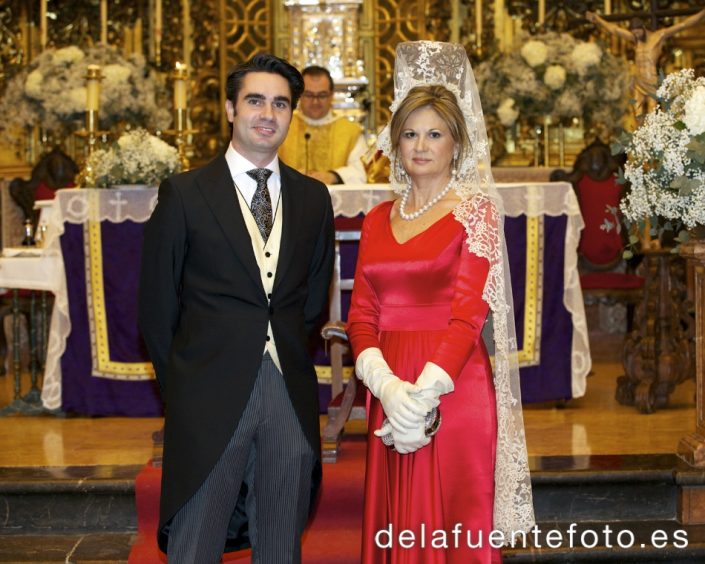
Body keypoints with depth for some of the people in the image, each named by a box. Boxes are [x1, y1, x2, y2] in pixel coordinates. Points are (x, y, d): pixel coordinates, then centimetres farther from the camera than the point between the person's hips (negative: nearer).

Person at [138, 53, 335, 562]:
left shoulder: (313, 197, 9)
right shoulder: (184, 194, -2)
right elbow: (157, 306, 1)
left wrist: (289, 358, 11)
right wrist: (185, 385, 4)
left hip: (291, 398, 3)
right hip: (210, 400, -3)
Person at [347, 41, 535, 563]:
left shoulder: (474, 210, -2)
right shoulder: (378, 220, 12)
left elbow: (469, 315, -10)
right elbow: (361, 313, 6)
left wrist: (422, 395, -19)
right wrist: (388, 387, -11)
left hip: (453, 391, -4)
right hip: (389, 393, 5)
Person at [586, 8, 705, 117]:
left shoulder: (659, 36, -1)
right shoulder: (635, 38, 12)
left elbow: (681, 25, -5)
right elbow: (614, 29, 20)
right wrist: (597, 20, 26)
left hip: (653, 83, -5)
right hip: (638, 83, 5)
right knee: (639, 116, 0)